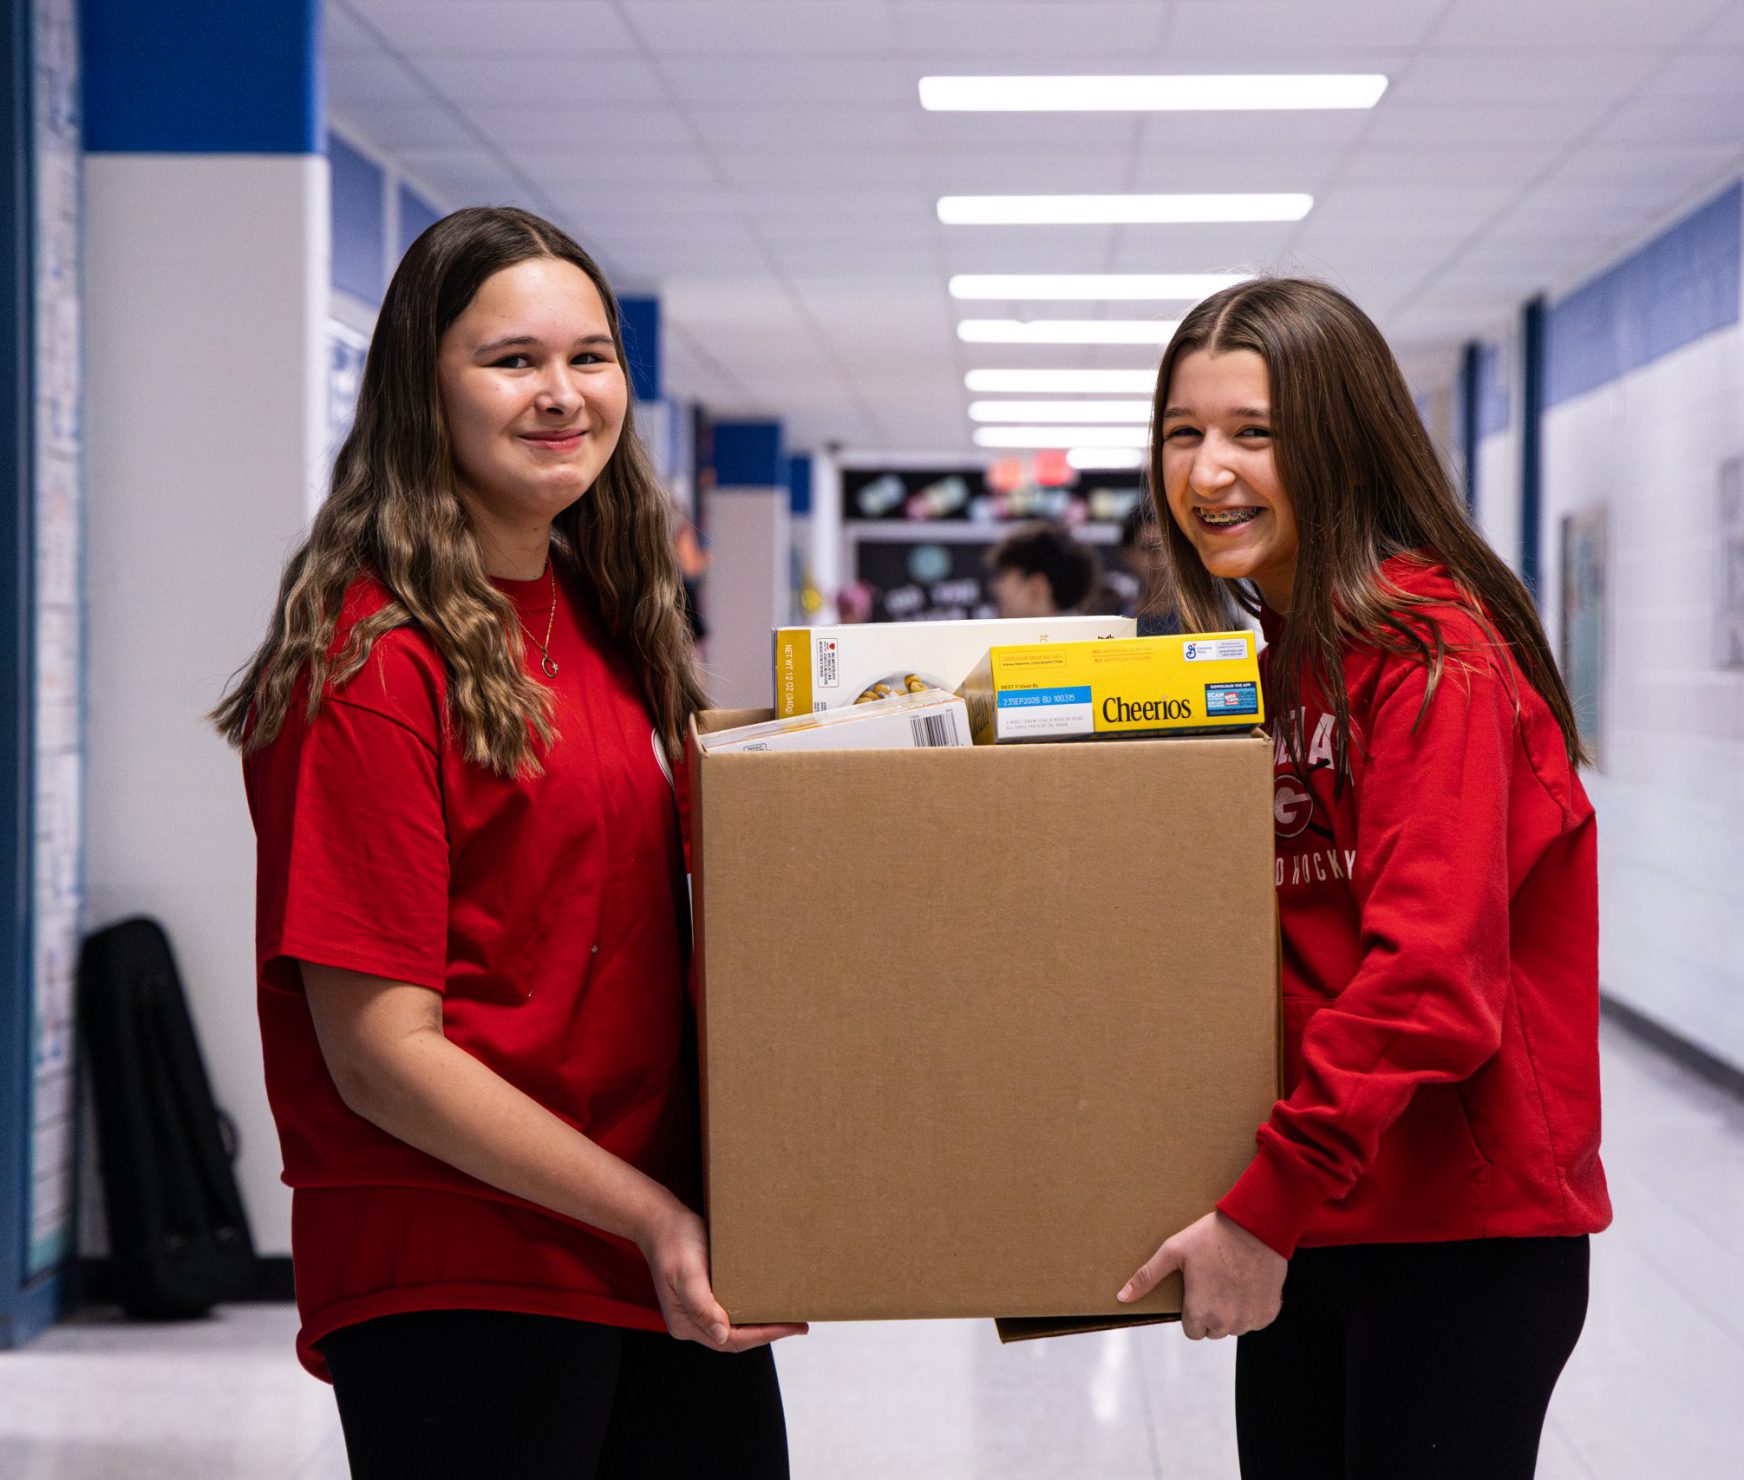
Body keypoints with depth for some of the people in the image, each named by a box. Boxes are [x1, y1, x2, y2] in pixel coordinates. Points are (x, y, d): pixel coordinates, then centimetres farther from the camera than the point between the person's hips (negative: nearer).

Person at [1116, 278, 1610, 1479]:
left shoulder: (1430, 650, -15)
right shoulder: (1278, 656, 13)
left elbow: (1431, 972, -24)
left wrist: (1268, 1207, -25)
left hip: (1460, 1236, -8)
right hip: (1309, 1223, 8)